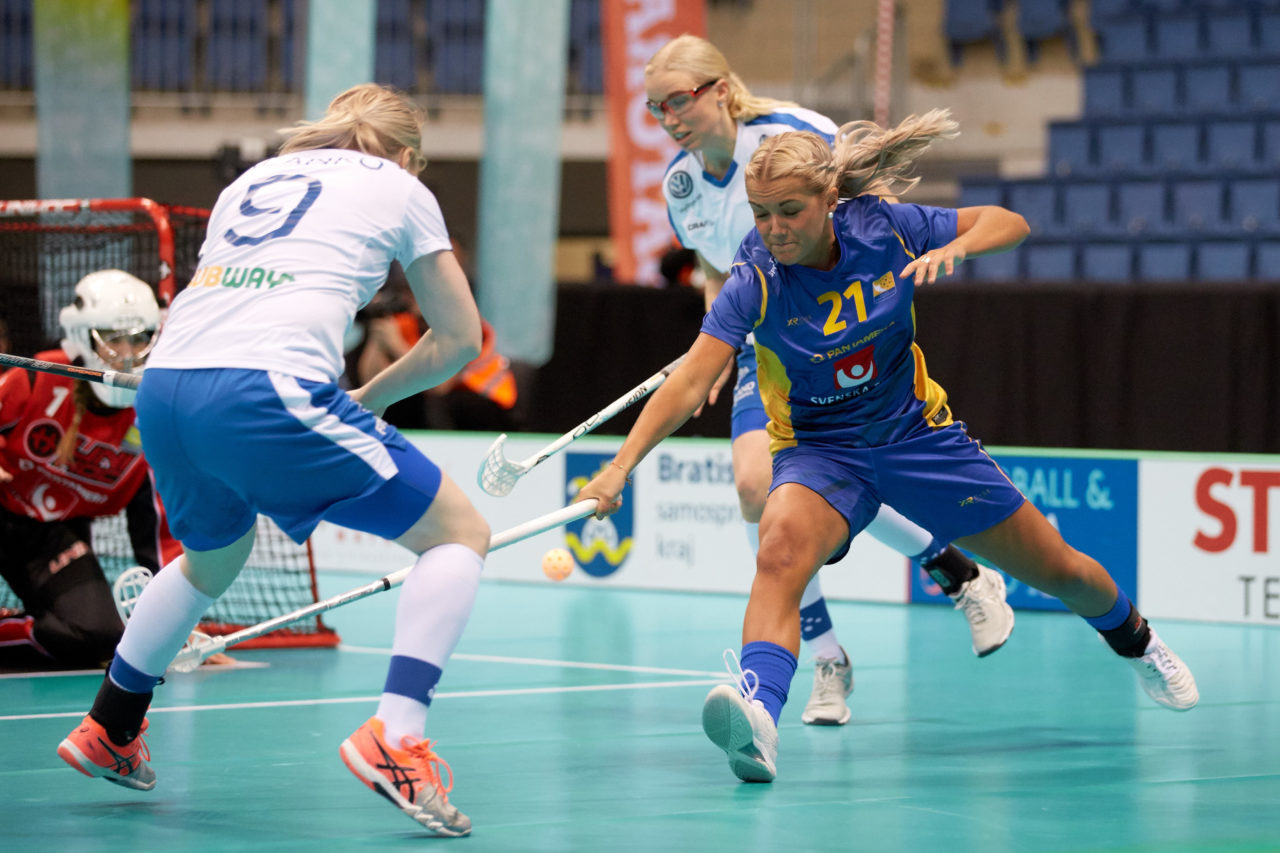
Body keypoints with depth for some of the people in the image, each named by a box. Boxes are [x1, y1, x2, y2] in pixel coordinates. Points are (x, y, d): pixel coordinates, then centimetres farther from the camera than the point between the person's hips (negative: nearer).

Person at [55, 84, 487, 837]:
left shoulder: (256, 178, 30)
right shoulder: (399, 188, 17)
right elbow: (459, 338, 19)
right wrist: (364, 402, 29)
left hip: (164, 388, 6)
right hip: (268, 390, -6)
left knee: (213, 559, 36)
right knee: (460, 533, 7)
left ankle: (107, 732, 45)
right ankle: (394, 737, -11)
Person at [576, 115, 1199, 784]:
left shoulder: (883, 228, -18)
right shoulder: (755, 280, -24)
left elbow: (1010, 223, -8)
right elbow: (689, 383, -32)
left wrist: (954, 249, -29)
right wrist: (621, 466, -45)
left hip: (916, 433, 3)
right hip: (817, 448, -3)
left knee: (1059, 571, 13)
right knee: (781, 548, -38)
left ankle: (1134, 639, 47)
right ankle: (758, 718, -55)